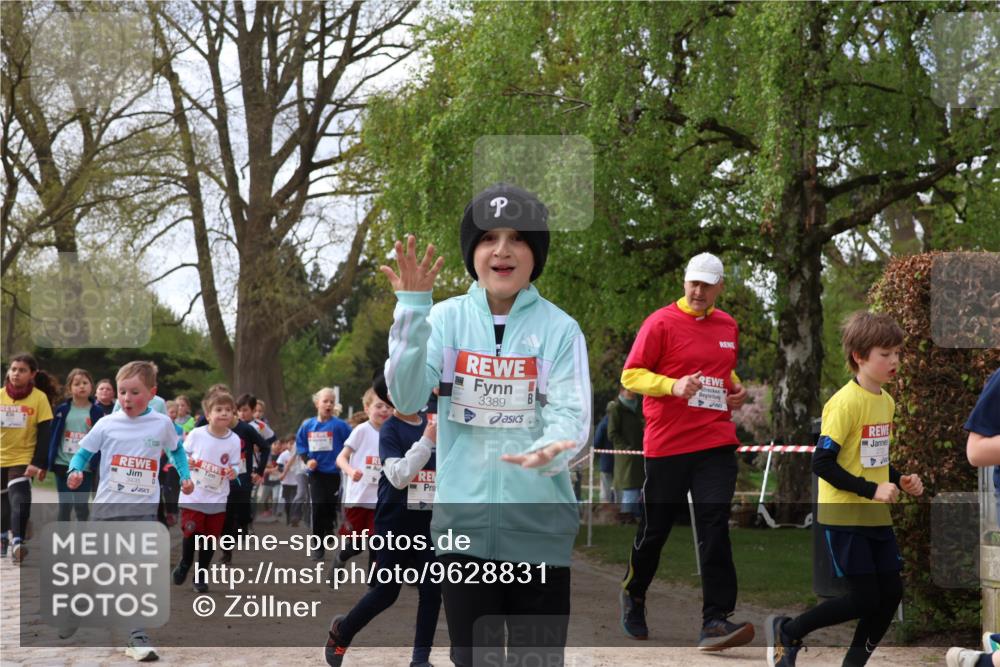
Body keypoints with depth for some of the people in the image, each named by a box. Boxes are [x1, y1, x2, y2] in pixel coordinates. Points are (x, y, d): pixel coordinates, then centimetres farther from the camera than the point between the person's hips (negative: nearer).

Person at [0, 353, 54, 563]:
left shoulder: (39, 397, -9)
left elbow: (45, 433, -9)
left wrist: (39, 463, -16)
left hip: (24, 459, -4)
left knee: (19, 501, -19)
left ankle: (17, 543, -27)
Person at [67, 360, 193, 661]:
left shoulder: (162, 424, -1)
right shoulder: (106, 424, -4)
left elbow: (175, 449, 19)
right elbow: (83, 452, 4)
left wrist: (185, 476, 11)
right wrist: (75, 471, -16)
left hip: (144, 508, 0)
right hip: (108, 506, 1)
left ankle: (137, 637, -10)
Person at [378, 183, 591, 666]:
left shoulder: (559, 328, -2)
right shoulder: (446, 318, 1)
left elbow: (571, 417, -10)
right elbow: (406, 397, -11)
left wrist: (549, 452, -33)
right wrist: (412, 310, -22)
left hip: (539, 526, -1)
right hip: (464, 522, 1)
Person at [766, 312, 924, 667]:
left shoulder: (887, 401, 9)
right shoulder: (846, 402, -16)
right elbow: (822, 463, -20)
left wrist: (899, 480, 4)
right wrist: (872, 489, -22)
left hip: (876, 515, 8)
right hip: (844, 515, -8)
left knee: (890, 592, 3)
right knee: (864, 600, -6)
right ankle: (786, 631, 13)